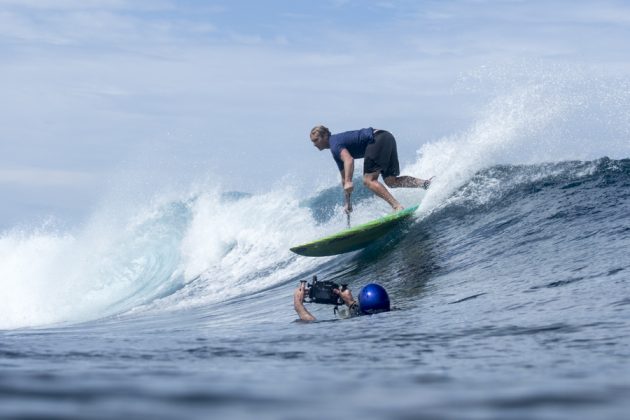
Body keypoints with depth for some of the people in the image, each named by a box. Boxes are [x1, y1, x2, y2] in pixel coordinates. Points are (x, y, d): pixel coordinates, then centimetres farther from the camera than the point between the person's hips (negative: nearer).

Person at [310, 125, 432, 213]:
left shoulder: (335, 144, -6)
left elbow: (349, 160, -28)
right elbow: (344, 177, 30)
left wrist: (348, 182, -36)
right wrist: (347, 203, 31)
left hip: (378, 139, -10)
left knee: (369, 180, -13)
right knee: (391, 181, 7)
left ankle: (397, 207, -25)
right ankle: (426, 183, -6)